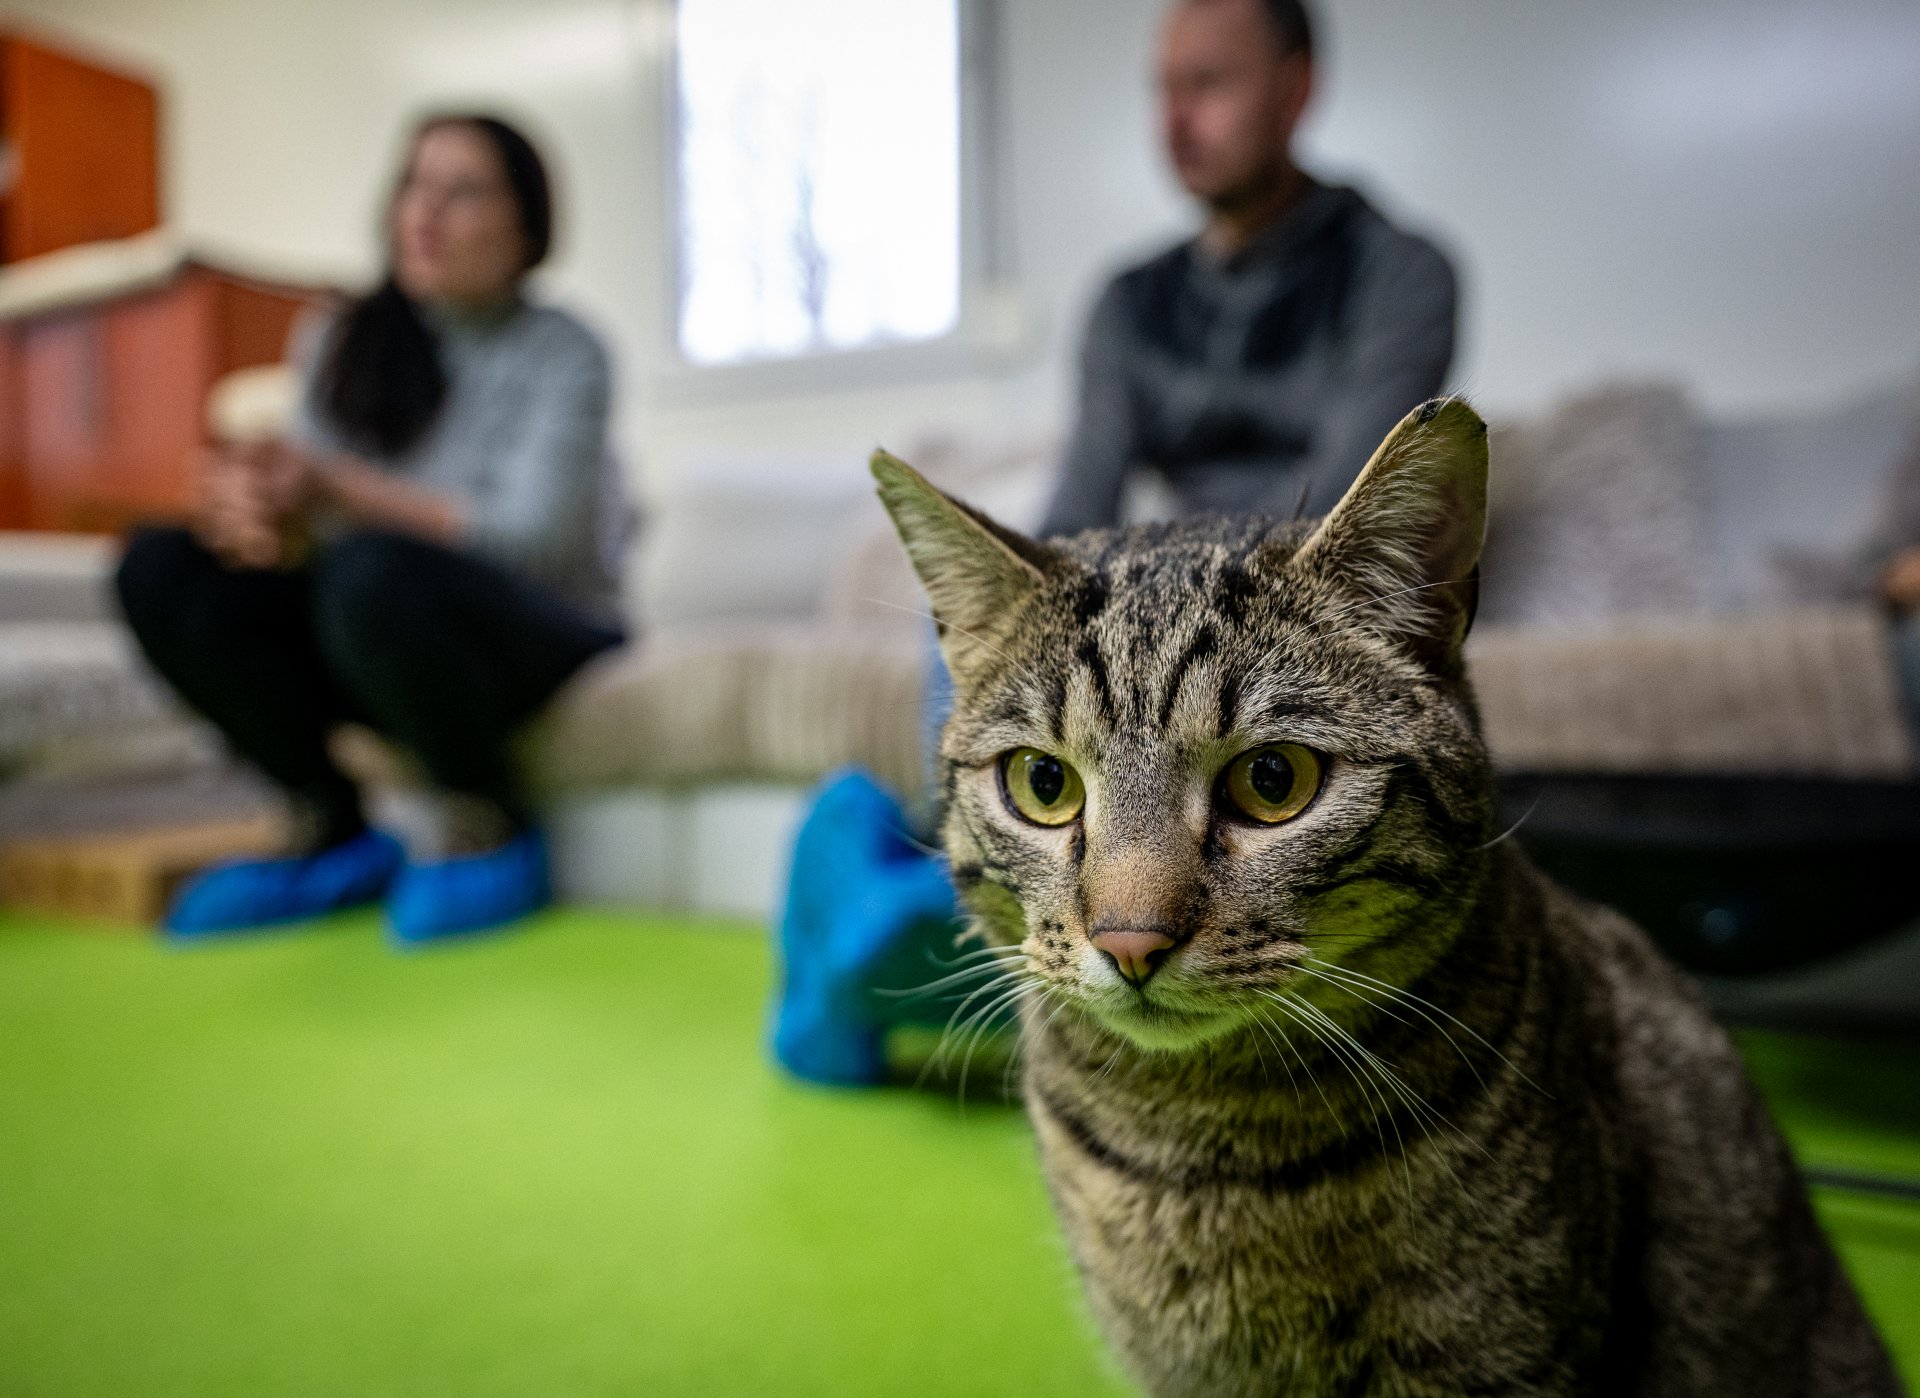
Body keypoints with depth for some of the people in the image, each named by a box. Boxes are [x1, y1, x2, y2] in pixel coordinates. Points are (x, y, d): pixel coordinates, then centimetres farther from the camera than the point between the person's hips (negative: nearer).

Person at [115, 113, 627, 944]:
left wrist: (336, 487, -28)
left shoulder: (562, 352, -8)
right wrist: (258, 509, -26)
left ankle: (492, 835, -11)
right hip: (409, 657, 5)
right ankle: (337, 835, -3)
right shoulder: (345, 344, 6)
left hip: (551, 647, -5)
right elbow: (311, 529, -2)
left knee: (376, 573, -34)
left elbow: (528, 541, -21)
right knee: (162, 570, -12)